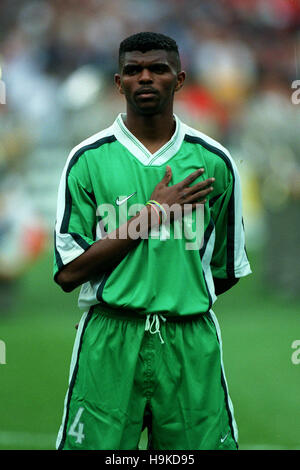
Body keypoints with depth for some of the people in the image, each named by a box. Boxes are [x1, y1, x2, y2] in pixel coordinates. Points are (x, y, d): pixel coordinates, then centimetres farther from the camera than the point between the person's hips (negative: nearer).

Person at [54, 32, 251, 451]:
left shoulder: (214, 161, 7)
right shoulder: (88, 159, 1)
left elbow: (228, 271, 17)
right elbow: (68, 273, -7)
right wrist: (153, 214, -9)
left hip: (192, 343, 2)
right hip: (109, 342, -2)